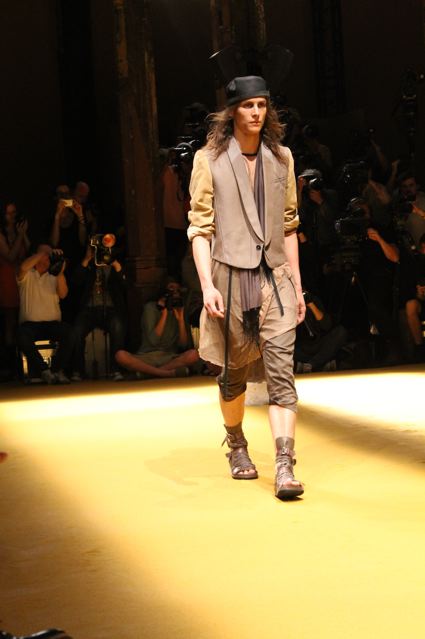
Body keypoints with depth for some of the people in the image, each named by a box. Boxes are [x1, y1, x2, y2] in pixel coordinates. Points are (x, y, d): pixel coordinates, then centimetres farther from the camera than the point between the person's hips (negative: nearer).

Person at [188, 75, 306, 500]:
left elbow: (288, 225, 15)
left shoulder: (281, 158, 11)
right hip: (230, 277, -2)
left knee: (281, 372, -10)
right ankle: (237, 446, 33)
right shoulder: (209, 160, 1)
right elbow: (200, 227, -3)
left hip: (275, 278, 2)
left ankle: (284, 467, -13)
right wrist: (207, 285, -13)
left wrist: (297, 285, 13)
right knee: (233, 373, 9)